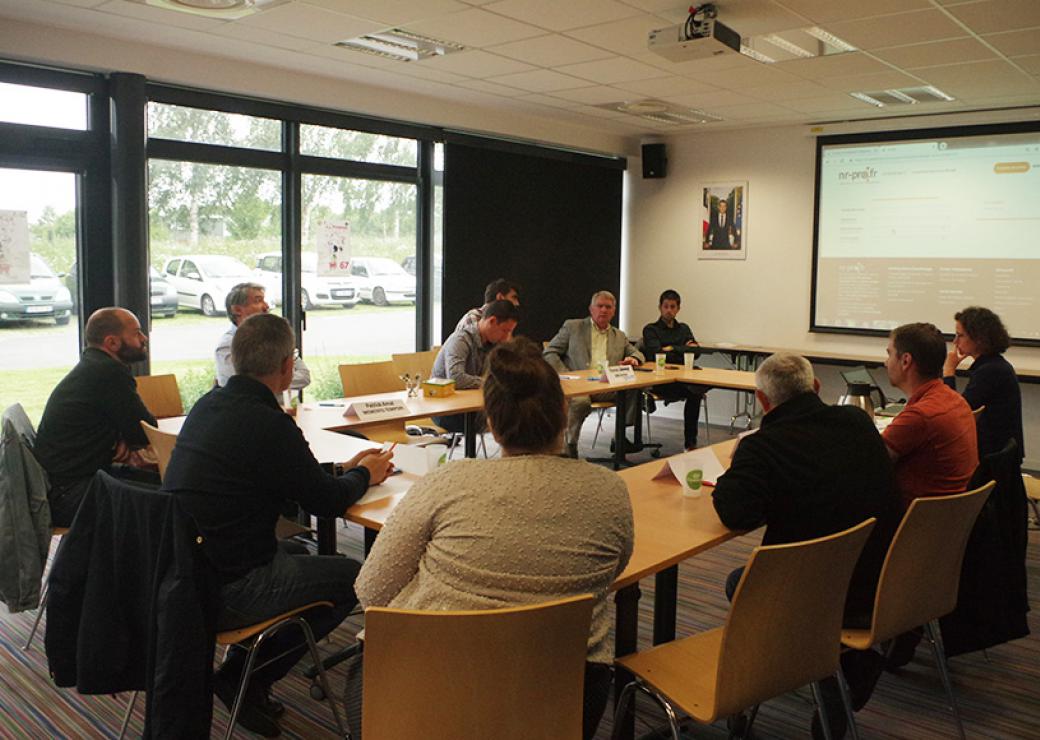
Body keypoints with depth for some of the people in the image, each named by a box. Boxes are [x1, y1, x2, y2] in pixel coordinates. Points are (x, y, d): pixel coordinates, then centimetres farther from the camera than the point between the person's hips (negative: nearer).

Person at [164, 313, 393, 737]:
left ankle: (244, 677, 24)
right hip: (226, 591, -9)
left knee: (294, 555, 29)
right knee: (353, 579, 5)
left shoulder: (207, 405, 5)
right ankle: (245, 678, 11)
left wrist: (345, 470, 19)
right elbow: (327, 502, -11)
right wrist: (364, 474, 9)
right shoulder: (269, 424, -22)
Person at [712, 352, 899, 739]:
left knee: (737, 582, 22)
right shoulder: (858, 422, -1)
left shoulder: (760, 447, -19)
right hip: (884, 591, 6)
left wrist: (731, 472, -3)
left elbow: (734, 513, -26)